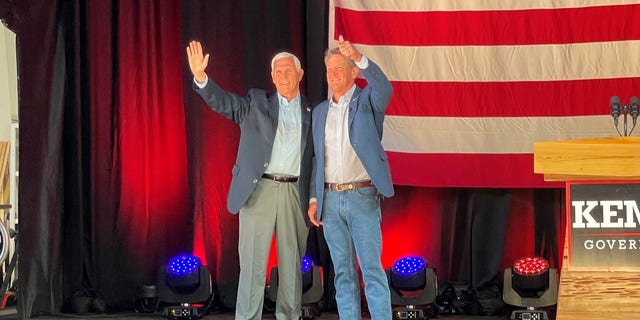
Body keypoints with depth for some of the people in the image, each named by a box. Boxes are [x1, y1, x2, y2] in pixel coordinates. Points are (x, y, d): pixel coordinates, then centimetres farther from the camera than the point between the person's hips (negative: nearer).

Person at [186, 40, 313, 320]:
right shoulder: (256, 103, 7)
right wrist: (200, 76, -26)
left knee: (292, 264, 8)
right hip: (260, 190, -2)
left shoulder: (312, 113, 10)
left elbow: (317, 157, 9)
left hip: (295, 193, 2)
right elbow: (222, 101, -7)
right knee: (253, 263, -1)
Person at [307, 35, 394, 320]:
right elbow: (317, 158, 16)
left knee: (372, 270, -6)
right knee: (343, 272, 7)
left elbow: (384, 89, -25)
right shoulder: (320, 112, 13)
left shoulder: (367, 100, -1)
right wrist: (314, 199, 7)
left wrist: (359, 57, -40)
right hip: (331, 200, 5)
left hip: (362, 197, -4)